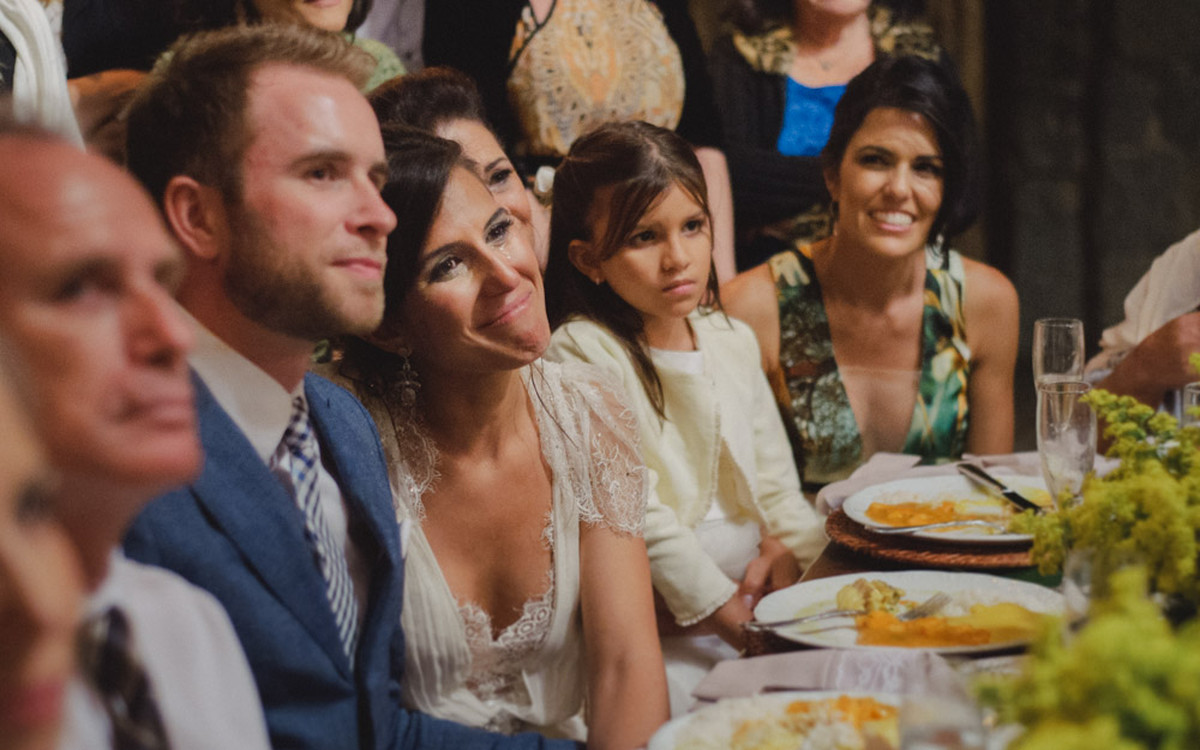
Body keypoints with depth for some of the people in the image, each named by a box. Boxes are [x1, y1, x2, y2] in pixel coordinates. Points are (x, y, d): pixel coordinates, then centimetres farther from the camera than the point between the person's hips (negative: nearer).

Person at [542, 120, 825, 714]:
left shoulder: (732, 340, 13)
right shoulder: (580, 354, -11)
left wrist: (786, 547, -4)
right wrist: (726, 613, -16)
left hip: (756, 592, 7)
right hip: (658, 622, -6)